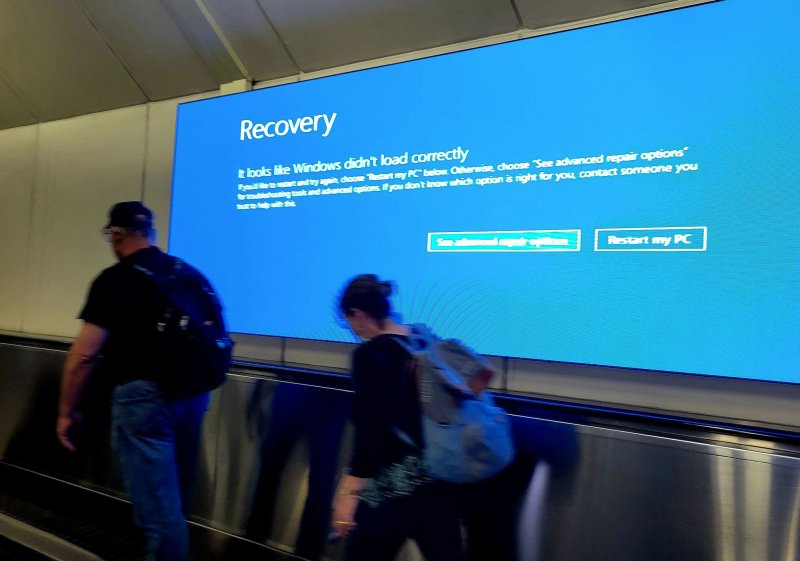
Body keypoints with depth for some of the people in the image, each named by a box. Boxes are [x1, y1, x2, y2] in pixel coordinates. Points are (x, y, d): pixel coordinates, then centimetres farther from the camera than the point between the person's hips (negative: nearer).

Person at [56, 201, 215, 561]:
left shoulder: (113, 280, -8)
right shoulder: (192, 274, 10)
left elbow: (84, 354, -10)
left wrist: (67, 411, 2)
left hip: (143, 396, -7)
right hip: (192, 393, 7)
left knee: (156, 505, 3)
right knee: (173, 498, 22)